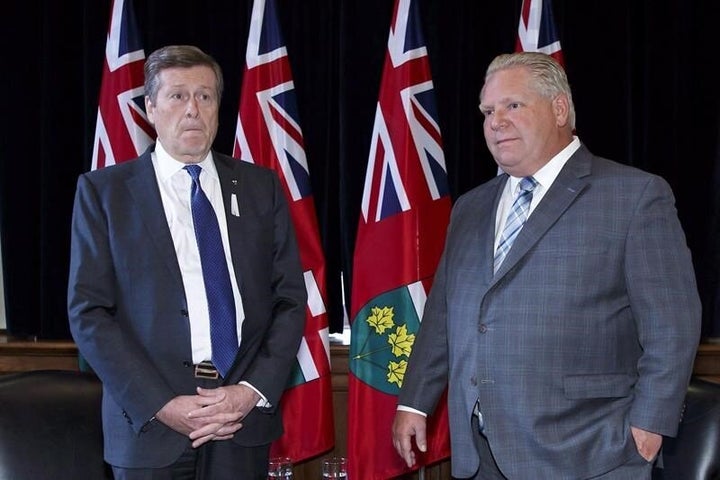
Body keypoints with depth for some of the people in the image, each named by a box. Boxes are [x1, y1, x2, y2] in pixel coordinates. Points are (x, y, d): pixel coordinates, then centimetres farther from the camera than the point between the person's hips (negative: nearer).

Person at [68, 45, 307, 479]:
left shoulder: (261, 187, 8)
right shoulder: (104, 191, 2)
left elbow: (290, 300, 6)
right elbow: (88, 312, -4)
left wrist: (254, 391, -8)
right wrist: (160, 405, -13)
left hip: (244, 420, 2)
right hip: (150, 425, -2)